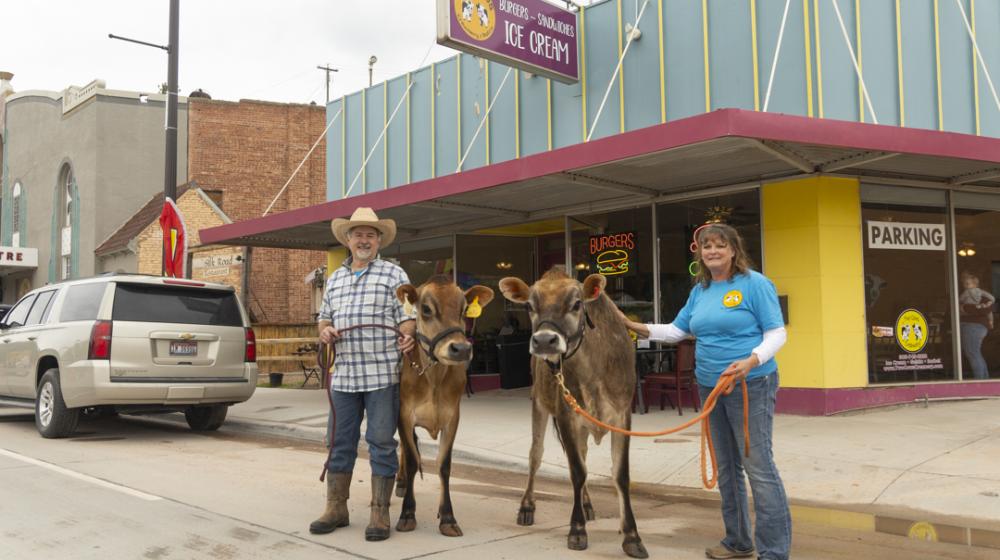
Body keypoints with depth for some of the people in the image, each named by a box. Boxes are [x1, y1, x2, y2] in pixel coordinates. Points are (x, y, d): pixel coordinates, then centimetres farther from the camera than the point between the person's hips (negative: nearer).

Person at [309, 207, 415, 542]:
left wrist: (407, 336, -22)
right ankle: (336, 508, 21)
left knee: (381, 443, 0)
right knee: (341, 441, 10)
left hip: (383, 375, -4)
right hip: (343, 376, 5)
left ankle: (379, 514, 9)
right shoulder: (335, 279, 18)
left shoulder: (394, 274, 3)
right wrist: (325, 331, 2)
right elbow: (325, 318, 24)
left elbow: (407, 316, -2)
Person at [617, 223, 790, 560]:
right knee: (726, 467, 14)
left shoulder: (754, 283, -8)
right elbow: (677, 331, 15)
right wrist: (636, 327, 6)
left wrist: (751, 361, -27)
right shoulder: (699, 290, 11)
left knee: (758, 466, -9)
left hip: (751, 386, -7)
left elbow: (776, 333, -11)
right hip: (709, 387, 7)